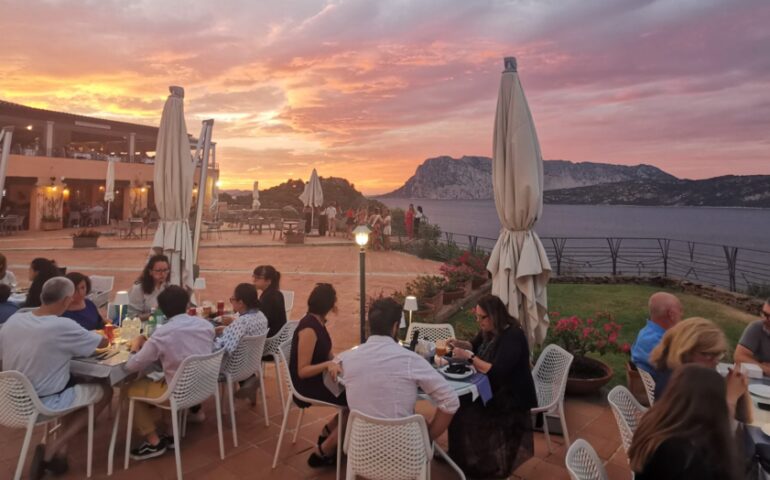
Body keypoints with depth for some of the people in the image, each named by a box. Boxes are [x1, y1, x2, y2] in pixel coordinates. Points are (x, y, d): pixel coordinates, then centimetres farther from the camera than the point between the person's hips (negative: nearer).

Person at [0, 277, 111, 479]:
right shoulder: (63, 326, -23)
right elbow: (104, 342, -10)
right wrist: (89, 336, 13)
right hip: (44, 402, -6)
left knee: (77, 383, 26)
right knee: (105, 391, 14)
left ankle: (60, 447, 15)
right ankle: (54, 447, 4)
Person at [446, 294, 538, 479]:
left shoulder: (512, 337, -24)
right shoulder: (488, 331, 3)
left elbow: (496, 372, -32)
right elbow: (475, 346, 22)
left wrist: (468, 357, -29)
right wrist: (459, 344, 1)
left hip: (512, 397, -9)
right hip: (494, 389, 9)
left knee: (465, 413, -22)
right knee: (458, 403, -10)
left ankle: (474, 463, -2)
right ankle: (459, 455, 6)